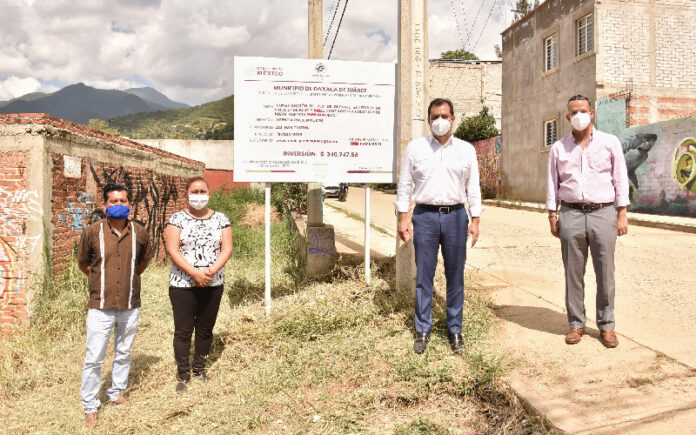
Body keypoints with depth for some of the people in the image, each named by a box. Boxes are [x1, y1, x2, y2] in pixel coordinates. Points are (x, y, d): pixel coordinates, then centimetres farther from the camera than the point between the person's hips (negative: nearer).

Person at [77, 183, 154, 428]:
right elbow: (83, 262, 8)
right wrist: (101, 280, 10)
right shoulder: (93, 232, -8)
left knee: (123, 354, 17)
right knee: (94, 359, 3)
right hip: (100, 307, -2)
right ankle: (90, 407, 19)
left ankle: (116, 393, 38)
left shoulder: (139, 232, -2)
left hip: (130, 307, 3)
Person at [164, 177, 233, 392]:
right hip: (183, 284, -2)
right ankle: (183, 374, 16)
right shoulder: (177, 219, -1)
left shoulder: (220, 219, 5)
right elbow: (172, 250, -10)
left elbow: (226, 249, -1)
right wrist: (195, 273, -19)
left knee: (205, 329, 12)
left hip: (213, 285, 2)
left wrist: (211, 271, -16)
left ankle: (199, 368, 30)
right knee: (183, 331, 2)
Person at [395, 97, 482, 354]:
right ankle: (423, 330, 15)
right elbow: (404, 185, 6)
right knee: (423, 275, 2)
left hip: (456, 216, 1)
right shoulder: (415, 147, 6)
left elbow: (473, 188, 10)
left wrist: (475, 220, 4)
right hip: (425, 216, -1)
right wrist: (402, 218, -1)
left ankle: (455, 330, 20)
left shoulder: (466, 150, 10)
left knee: (455, 275, 6)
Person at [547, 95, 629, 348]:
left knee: (605, 273, 2)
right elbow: (553, 184, 10)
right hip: (570, 215, 1)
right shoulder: (559, 148, 9)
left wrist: (622, 214, 0)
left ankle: (606, 325, 15)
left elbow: (620, 179, 5)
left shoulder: (610, 142, 6)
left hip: (603, 213, -1)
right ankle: (576, 324, 15)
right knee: (573, 273, 4)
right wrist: (552, 215, 4)